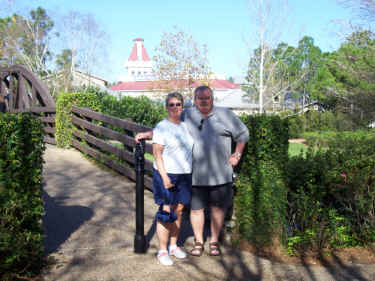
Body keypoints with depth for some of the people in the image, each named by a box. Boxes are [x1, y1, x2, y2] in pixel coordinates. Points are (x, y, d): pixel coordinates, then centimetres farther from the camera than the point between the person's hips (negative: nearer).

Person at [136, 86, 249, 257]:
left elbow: (242, 134, 13)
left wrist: (237, 154, 6)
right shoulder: (186, 115, 4)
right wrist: (147, 134, 2)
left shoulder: (225, 115, 3)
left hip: (220, 174, 0)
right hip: (195, 174, 0)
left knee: (218, 207, 9)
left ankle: (214, 242, 26)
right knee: (196, 208, 6)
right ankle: (198, 242, 23)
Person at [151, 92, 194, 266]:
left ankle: (173, 245, 25)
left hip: (184, 175, 6)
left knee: (178, 211, 12)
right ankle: (162, 251, 4)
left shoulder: (185, 126, 11)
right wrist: (164, 176, -18)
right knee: (165, 212, -5)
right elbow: (157, 154, -11)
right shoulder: (162, 127, -7)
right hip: (166, 174, -6)